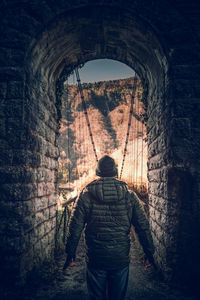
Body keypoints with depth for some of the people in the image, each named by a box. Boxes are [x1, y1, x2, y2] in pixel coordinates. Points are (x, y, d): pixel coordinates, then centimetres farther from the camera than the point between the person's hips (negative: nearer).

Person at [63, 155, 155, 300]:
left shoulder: (86, 194, -7)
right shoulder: (128, 194, -2)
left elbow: (75, 227, -6)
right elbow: (143, 226, 0)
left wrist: (70, 254, 4)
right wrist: (150, 252, 10)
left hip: (95, 258, -1)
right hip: (121, 258, 1)